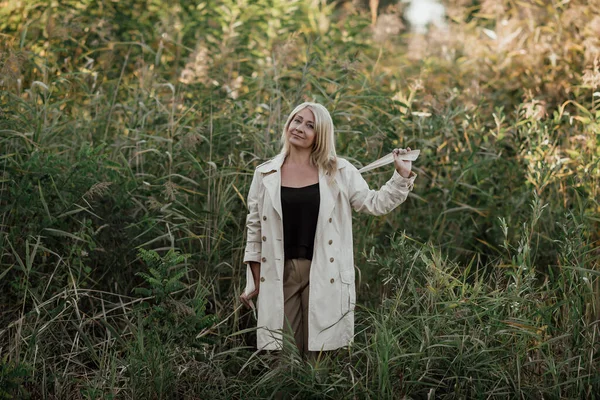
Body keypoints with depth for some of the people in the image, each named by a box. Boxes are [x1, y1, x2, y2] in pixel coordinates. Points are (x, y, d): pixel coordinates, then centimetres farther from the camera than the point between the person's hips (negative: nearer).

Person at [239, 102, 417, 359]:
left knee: (320, 353, 2)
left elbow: (375, 204, 6)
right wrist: (254, 281, 8)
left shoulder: (339, 172, 4)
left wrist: (402, 175, -7)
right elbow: (255, 228, 9)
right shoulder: (265, 174, 6)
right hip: (279, 274, 1)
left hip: (323, 275, -1)